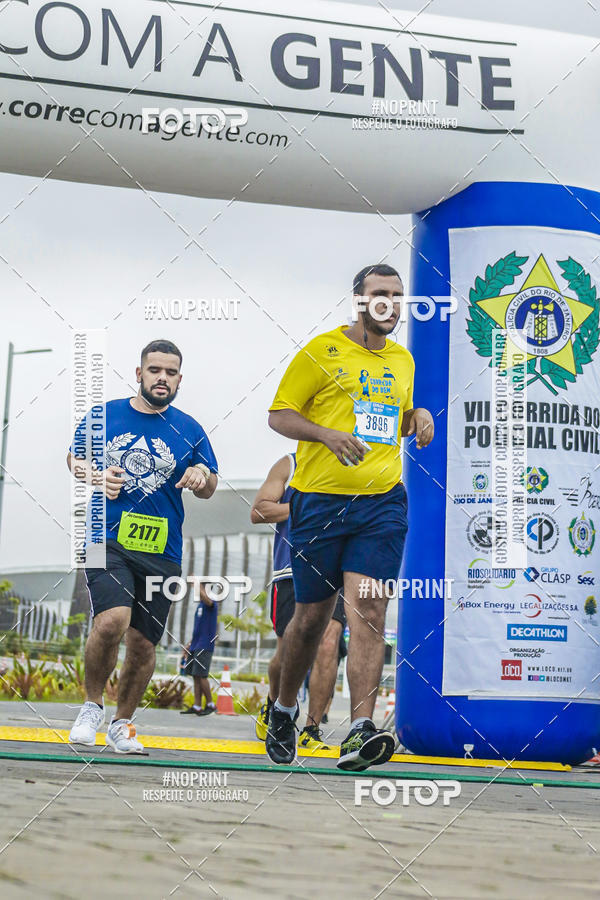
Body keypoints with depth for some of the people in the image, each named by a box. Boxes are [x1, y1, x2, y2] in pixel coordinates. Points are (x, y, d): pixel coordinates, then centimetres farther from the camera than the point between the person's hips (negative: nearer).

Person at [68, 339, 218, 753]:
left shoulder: (188, 430, 9)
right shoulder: (104, 415, 7)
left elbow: (209, 489, 14)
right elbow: (75, 457, 19)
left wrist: (202, 476, -11)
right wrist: (95, 475, -4)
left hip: (161, 551, 2)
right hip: (107, 539, -2)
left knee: (143, 642, 5)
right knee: (112, 619, -24)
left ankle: (122, 723, 27)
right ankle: (92, 706, -1)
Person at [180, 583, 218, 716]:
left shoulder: (211, 605, -7)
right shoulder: (199, 606, 19)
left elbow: (207, 600, -33)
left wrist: (198, 585, -23)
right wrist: (190, 644, 21)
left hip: (205, 647, -9)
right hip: (195, 647, 9)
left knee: (201, 675, -10)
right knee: (196, 676, 5)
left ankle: (210, 704, -2)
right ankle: (197, 706, 5)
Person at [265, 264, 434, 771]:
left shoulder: (403, 360, 16)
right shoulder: (323, 351, -1)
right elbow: (279, 415, -2)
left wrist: (417, 417, 9)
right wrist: (328, 434, -18)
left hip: (383, 503, 3)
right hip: (320, 500, -3)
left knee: (368, 608, -13)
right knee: (312, 616, 7)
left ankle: (360, 733, -19)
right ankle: (284, 712, 31)